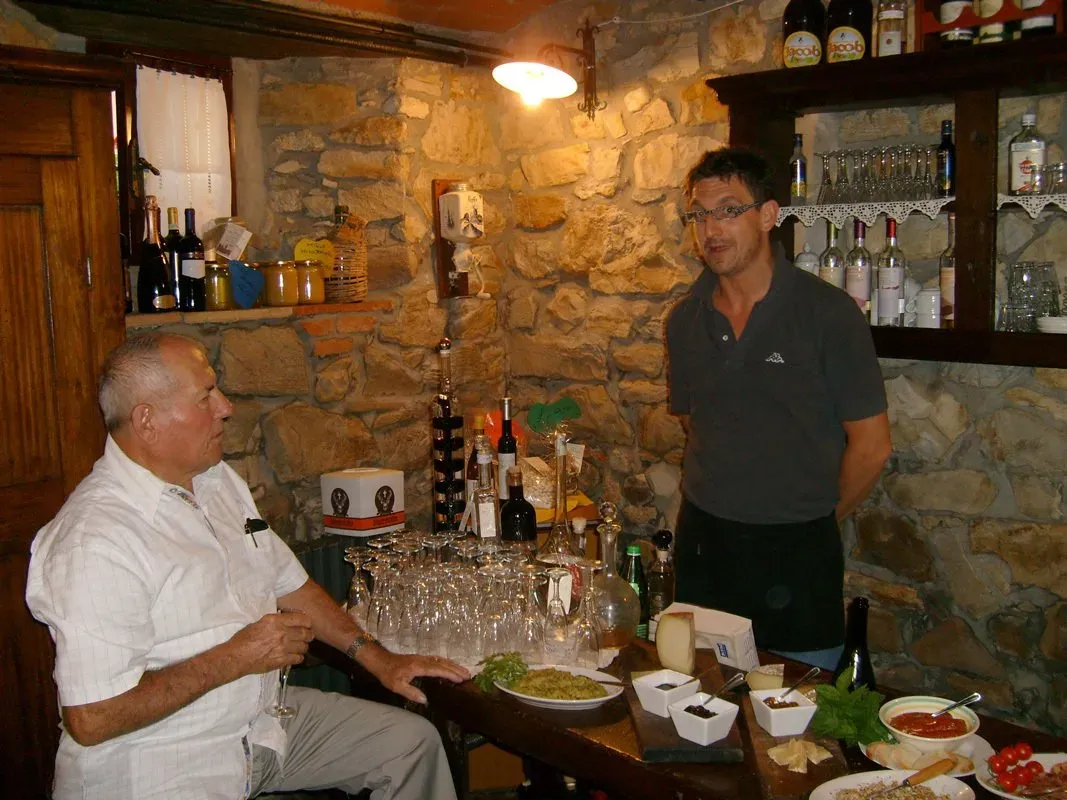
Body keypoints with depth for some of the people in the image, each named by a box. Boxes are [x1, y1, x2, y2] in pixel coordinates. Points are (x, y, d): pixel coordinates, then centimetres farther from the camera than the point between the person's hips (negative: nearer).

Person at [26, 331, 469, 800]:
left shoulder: (218, 481, 7)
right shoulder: (95, 541, -23)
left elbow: (288, 584, 15)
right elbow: (91, 719, -26)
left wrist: (376, 657, 7)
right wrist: (235, 658, -20)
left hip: (261, 720, 9)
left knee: (414, 741, 6)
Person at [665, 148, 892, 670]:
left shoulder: (828, 313, -10)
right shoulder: (684, 320, 5)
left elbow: (871, 445, -6)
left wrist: (818, 519, 4)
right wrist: (722, 502, 12)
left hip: (796, 551, -4)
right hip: (702, 543, 4)